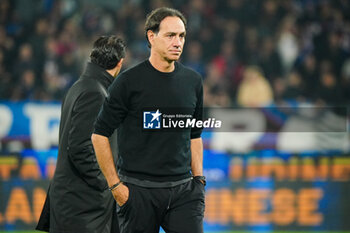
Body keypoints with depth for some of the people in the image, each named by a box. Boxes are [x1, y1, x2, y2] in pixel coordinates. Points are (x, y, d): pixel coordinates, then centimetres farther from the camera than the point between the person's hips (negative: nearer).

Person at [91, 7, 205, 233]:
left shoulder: (193, 81, 9)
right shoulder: (129, 81, -5)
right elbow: (100, 134, -2)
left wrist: (198, 180, 12)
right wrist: (115, 185, -6)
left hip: (182, 189, 3)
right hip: (138, 191, -3)